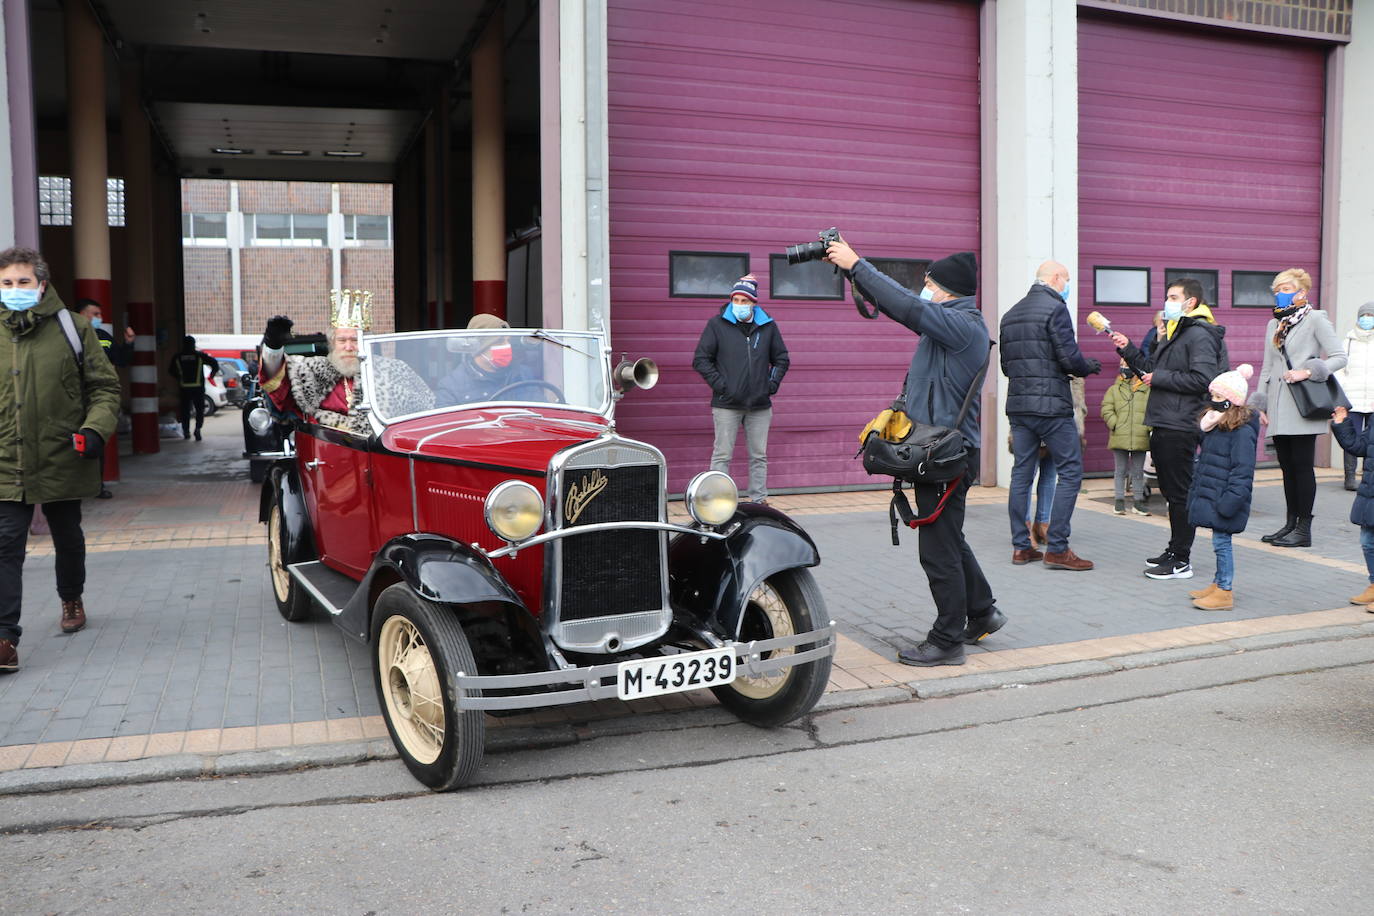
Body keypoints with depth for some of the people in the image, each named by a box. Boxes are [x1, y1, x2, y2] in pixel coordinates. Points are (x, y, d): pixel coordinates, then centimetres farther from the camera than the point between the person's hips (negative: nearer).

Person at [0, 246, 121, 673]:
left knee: (68, 538, 19)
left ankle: (71, 599, 44)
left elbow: (105, 387, 0)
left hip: (62, 461, 0)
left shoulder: (72, 329, -2)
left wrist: (94, 430, -16)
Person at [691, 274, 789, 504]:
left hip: (760, 406, 3)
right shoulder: (717, 324, 0)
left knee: (759, 456, 9)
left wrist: (772, 384, 5)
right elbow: (701, 359, 0)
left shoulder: (768, 326, 10)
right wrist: (719, 384, -8)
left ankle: (759, 499, 17)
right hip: (727, 405, -3)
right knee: (722, 455, -2)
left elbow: (782, 359, 19)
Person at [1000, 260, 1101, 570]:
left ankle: (1020, 546, 12)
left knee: (1021, 472, 10)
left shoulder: (1010, 314, 15)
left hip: (1017, 405, 8)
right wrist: (1089, 367, 5)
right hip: (1051, 404, -8)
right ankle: (1057, 548, -3)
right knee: (1070, 471, 0)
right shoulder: (1054, 309, -8)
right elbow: (1070, 357, -14)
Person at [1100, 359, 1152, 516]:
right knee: (1121, 470, 6)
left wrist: (1149, 427, -8)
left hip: (1140, 438, 0)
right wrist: (1115, 425, -10)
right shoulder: (1114, 390, 8)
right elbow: (1106, 410, 3)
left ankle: (1137, 501, 15)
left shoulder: (1147, 390, 7)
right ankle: (1119, 501, 12)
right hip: (1120, 437, 0)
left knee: (1138, 472, 8)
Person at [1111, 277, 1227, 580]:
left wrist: (1159, 378, -15)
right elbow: (1152, 369, 22)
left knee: (1180, 493, -5)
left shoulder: (1200, 335, -11)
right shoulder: (1173, 333, 21)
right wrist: (1128, 350, 12)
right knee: (1171, 491, 15)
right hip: (1163, 426, 10)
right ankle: (1175, 551, 25)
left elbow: (1202, 379, -21)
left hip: (1181, 427, -10)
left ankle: (1181, 561, 0)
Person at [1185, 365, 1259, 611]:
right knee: (1219, 542, 16)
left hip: (1224, 500, -9)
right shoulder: (1214, 428, 12)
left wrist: (1230, 501, -23)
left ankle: (1225, 593, 3)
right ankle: (1218, 584, 25)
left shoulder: (1242, 432, -17)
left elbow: (1242, 472, -20)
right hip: (1210, 497, 9)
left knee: (1221, 542, -4)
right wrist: (1195, 493, 19)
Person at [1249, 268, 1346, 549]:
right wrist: (1260, 403, 13)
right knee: (1287, 466, 9)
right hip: (1279, 410, 6)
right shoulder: (1274, 324, 17)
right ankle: (1291, 523, 16)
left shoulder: (1315, 319, -1)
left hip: (1302, 408, -6)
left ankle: (1304, 529, 0)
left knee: (1302, 465, -4)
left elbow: (1339, 357, -5)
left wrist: (1308, 372, -18)